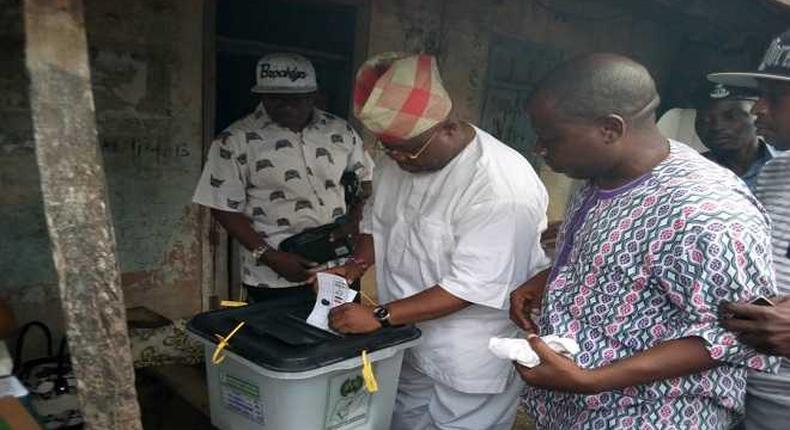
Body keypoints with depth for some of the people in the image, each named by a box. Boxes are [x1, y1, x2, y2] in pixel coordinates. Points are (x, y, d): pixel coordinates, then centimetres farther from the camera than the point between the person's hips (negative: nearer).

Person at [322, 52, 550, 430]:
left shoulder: (502, 186, -29)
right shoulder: (399, 157, -4)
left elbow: (472, 286, -29)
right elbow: (378, 219, 12)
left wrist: (380, 315, -28)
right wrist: (357, 265, -5)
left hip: (472, 365, -7)